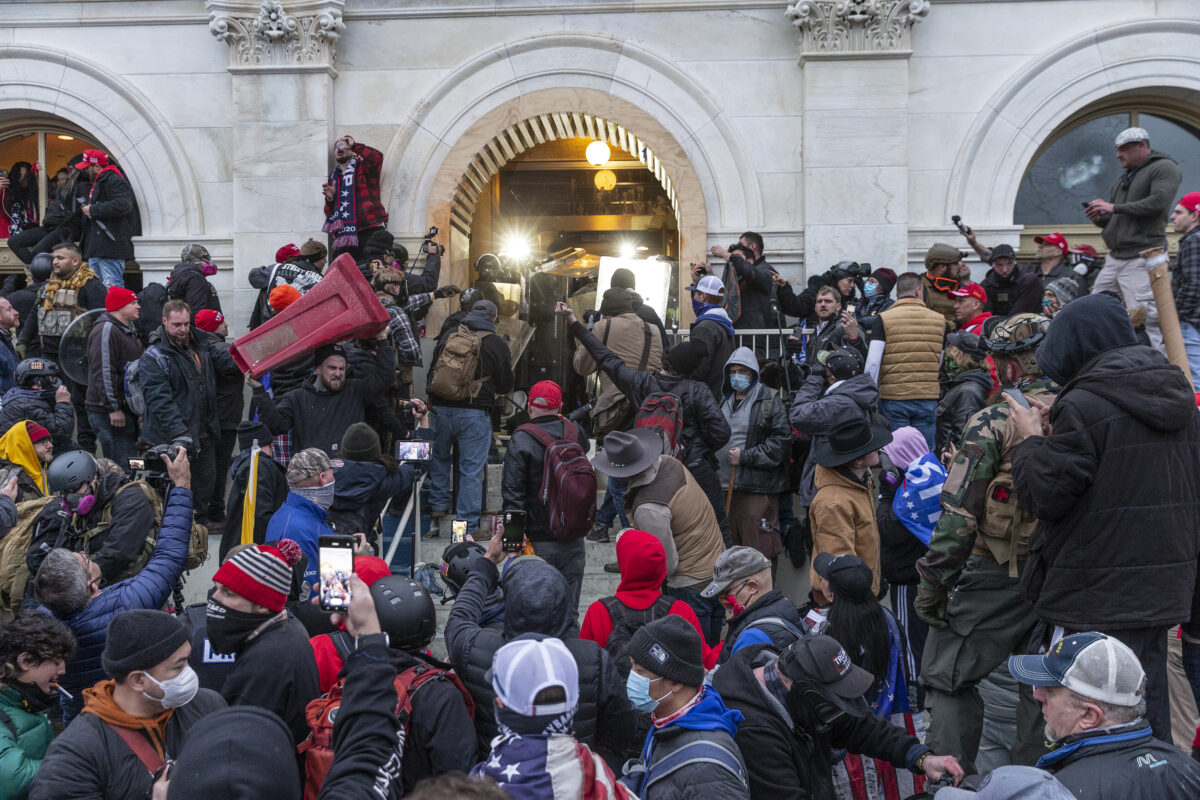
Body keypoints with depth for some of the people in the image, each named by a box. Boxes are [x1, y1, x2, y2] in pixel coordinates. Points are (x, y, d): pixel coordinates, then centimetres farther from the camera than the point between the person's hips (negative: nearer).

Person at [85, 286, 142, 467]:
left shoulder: (128, 330, 20)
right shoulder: (106, 331, -14)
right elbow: (104, 372, -20)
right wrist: (113, 408, -22)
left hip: (127, 409, 10)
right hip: (108, 412, -10)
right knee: (122, 466, -13)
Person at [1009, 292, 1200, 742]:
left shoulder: (1084, 406, -18)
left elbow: (1045, 494, -16)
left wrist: (1029, 442, 3)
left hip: (1102, 592, -8)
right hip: (1164, 584, 8)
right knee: (1148, 710, 19)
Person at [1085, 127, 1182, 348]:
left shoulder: (1164, 168, -1)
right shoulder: (1123, 177, 24)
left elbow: (1159, 203, -18)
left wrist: (1114, 208, -13)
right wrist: (1099, 219, 5)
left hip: (1142, 257, -9)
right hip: (1114, 258, 9)